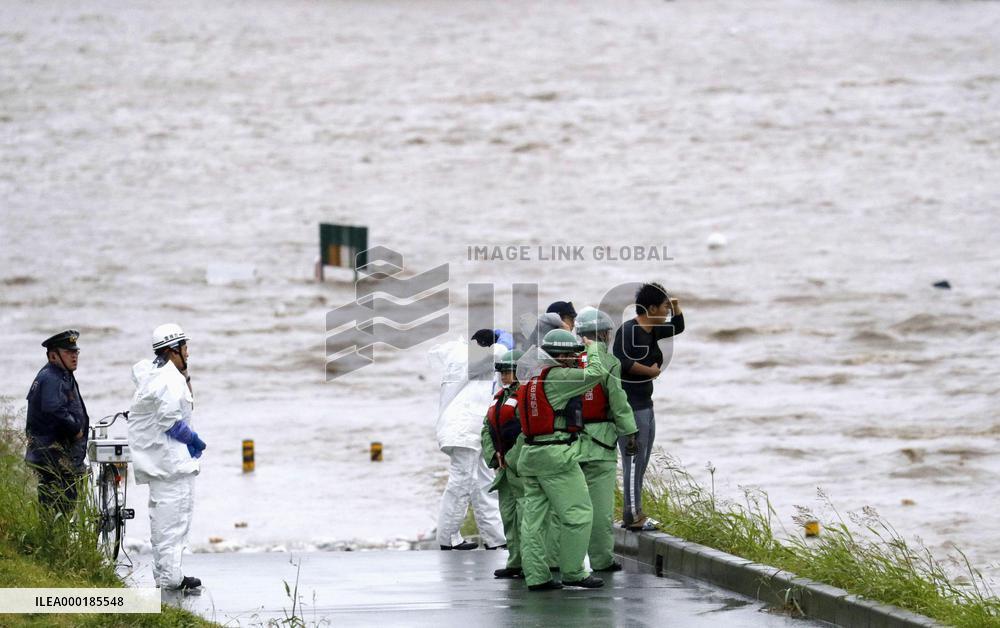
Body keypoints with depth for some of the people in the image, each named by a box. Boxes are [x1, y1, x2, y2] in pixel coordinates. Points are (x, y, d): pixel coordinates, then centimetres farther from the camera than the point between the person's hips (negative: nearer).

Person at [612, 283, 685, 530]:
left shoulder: (652, 330, 12)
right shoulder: (629, 330, -16)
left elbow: (677, 327, 28)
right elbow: (621, 361, -28)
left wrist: (676, 308, 9)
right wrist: (650, 371, -17)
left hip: (645, 405, 10)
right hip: (630, 406, -10)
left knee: (641, 463, 14)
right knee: (634, 461, -8)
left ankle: (634, 514, 20)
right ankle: (633, 516, -6)